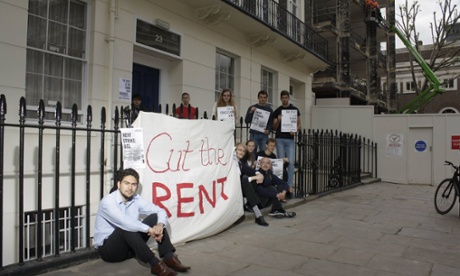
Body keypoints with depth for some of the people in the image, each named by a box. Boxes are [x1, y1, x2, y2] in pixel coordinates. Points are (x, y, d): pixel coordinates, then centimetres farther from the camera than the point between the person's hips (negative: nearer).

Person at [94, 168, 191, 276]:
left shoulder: (136, 199, -1)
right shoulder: (107, 201, -19)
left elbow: (161, 211, -4)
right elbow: (123, 221, -37)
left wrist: (160, 225, -27)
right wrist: (149, 229, -39)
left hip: (131, 247, 6)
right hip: (108, 248, -5)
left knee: (154, 218, -11)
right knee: (126, 227, -35)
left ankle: (169, 258, -21)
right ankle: (155, 264, -34)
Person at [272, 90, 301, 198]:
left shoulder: (295, 109, 8)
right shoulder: (277, 111, 8)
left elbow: (299, 123, 8)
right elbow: (274, 127, 7)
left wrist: (295, 130, -12)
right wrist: (278, 120, -12)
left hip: (290, 139, -1)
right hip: (279, 138, 1)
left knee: (290, 162, -6)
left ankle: (290, 185, -4)